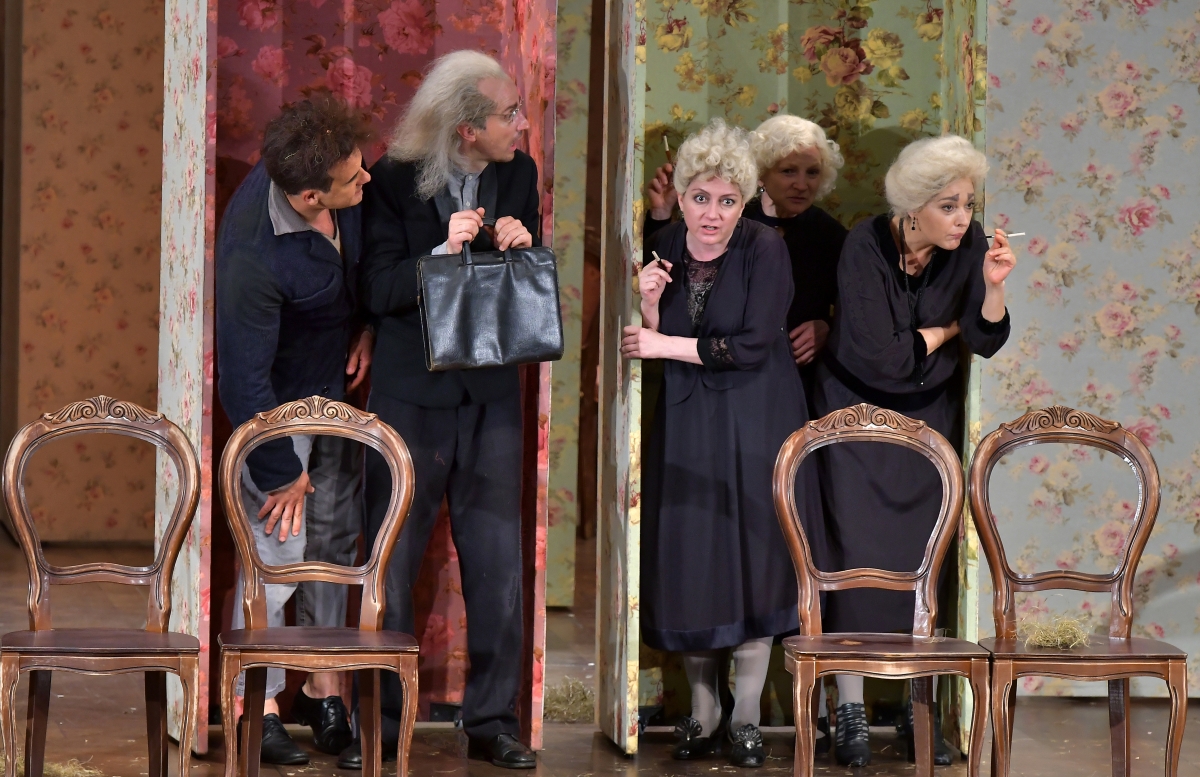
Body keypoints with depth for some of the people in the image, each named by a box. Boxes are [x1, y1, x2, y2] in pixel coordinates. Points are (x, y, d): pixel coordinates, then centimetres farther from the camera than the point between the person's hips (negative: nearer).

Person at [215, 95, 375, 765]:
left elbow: (374, 250, 8)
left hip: (339, 384, 7)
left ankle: (323, 685, 27)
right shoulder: (253, 255, -37)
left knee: (336, 534, 14)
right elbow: (244, 377, -29)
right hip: (278, 400, -7)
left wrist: (368, 325, 0)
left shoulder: (349, 190, -18)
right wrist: (281, 471, -21)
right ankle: (257, 704, 8)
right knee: (280, 545, -6)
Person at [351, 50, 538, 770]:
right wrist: (445, 252, -26)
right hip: (412, 392, -3)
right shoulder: (394, 180, -9)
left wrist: (522, 248, -13)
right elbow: (379, 291, -12)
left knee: (498, 563, 4)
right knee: (390, 563, 4)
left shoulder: (520, 174, 3)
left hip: (492, 392, 3)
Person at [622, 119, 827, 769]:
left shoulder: (764, 249, -11)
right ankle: (702, 713, 15)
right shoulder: (663, 248, 1)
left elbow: (752, 347, -17)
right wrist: (648, 303, -15)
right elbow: (649, 343, 4)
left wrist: (667, 345, -13)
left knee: (752, 557, -2)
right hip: (685, 424, 4)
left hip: (755, 423, -3)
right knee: (686, 562, 3)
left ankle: (746, 718, 8)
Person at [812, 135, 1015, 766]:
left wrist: (993, 287, -27)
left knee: (923, 558, 0)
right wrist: (945, 331, -8)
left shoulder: (968, 245, -10)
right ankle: (850, 710, 0)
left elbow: (985, 340, -10)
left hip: (927, 413, 3)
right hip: (858, 408, -3)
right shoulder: (866, 246, -22)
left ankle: (921, 708, 7)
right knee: (859, 554, -7)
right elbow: (882, 357, -23)